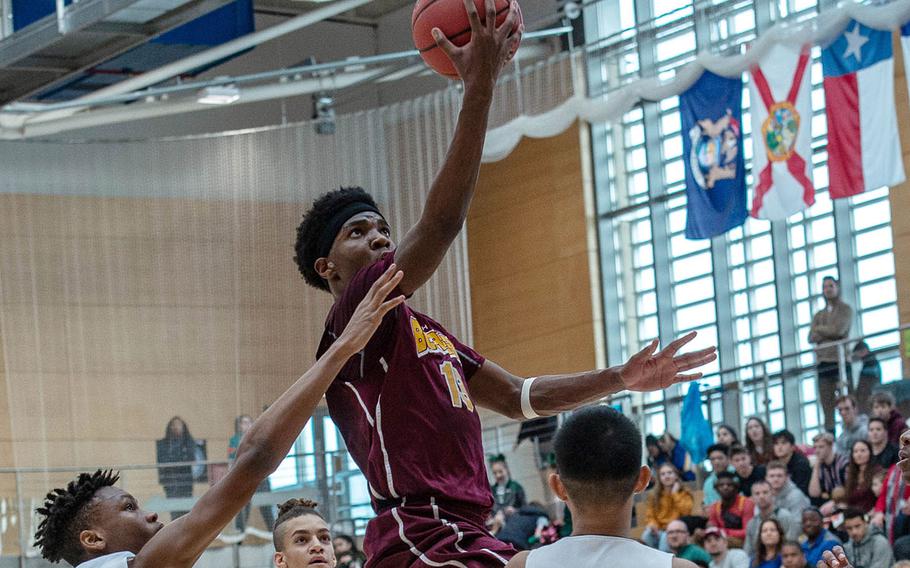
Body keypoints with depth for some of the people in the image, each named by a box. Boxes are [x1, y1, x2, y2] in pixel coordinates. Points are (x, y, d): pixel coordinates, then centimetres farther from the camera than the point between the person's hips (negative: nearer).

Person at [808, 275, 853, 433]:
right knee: (827, 405, -3)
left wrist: (819, 329, 4)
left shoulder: (845, 309, 9)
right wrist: (829, 333, -5)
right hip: (823, 362, 4)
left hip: (840, 360, -4)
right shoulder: (818, 315, 22)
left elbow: (839, 330, -8)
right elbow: (811, 338, 9)